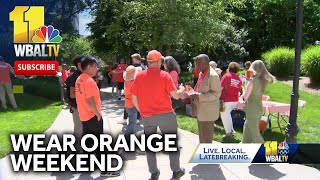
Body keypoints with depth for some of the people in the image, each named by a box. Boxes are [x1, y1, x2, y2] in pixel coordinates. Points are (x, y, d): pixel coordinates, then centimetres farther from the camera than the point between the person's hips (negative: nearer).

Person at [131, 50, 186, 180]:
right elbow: (176, 96, -9)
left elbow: (134, 98, 2)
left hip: (147, 116, 3)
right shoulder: (164, 75, -9)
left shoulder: (139, 76, 0)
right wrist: (182, 89, 12)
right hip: (166, 114, -3)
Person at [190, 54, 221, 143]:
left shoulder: (213, 75, -18)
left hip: (208, 112, -9)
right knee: (202, 137, 19)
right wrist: (194, 95, 5)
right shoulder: (201, 74, 10)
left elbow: (216, 94, -20)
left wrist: (199, 96, -25)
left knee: (206, 138, 0)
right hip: (201, 111, 9)